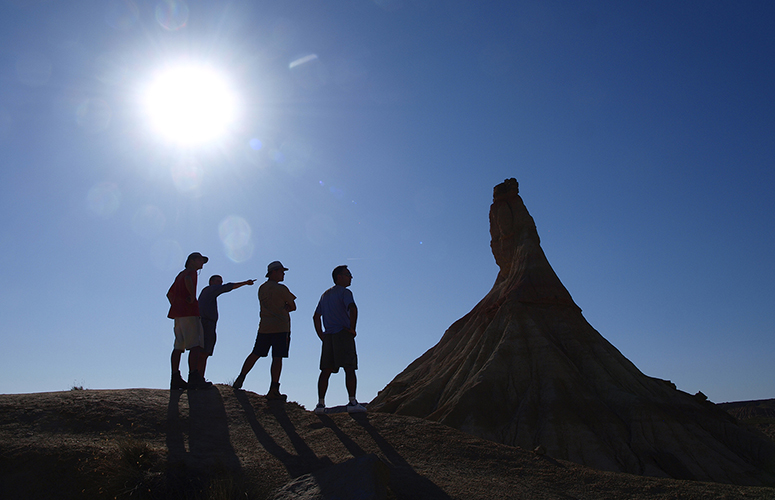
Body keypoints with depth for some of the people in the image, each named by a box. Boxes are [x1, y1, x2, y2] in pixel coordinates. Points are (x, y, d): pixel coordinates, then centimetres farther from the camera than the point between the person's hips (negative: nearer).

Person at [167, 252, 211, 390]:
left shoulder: (180, 274, 26)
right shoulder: (191, 271, -1)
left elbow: (169, 294, 30)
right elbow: (188, 280, -27)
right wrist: (193, 296, -19)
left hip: (178, 313, 9)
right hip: (189, 312, -9)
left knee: (178, 346, 6)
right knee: (196, 345, -12)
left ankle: (175, 379, 4)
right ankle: (194, 377, -20)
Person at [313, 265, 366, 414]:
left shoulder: (325, 294, 22)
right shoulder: (344, 292, -3)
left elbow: (316, 316, 23)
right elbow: (352, 308, -23)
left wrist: (321, 335, 18)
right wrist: (352, 328, -12)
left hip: (328, 336, 7)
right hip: (343, 334, -7)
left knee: (326, 371, 6)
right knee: (350, 369, -7)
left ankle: (320, 403, 3)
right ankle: (352, 402, -11)